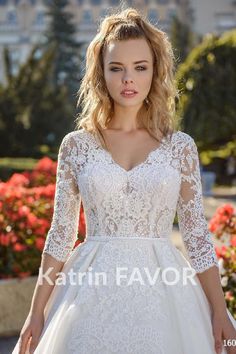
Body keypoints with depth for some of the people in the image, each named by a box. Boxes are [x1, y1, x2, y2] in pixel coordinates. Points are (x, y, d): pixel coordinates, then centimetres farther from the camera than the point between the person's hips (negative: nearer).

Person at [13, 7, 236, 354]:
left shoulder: (181, 146, 2)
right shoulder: (76, 145, 2)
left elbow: (198, 236, 4)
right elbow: (60, 235, 5)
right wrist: (37, 313, 2)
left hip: (162, 289, 0)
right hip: (93, 292, 0)